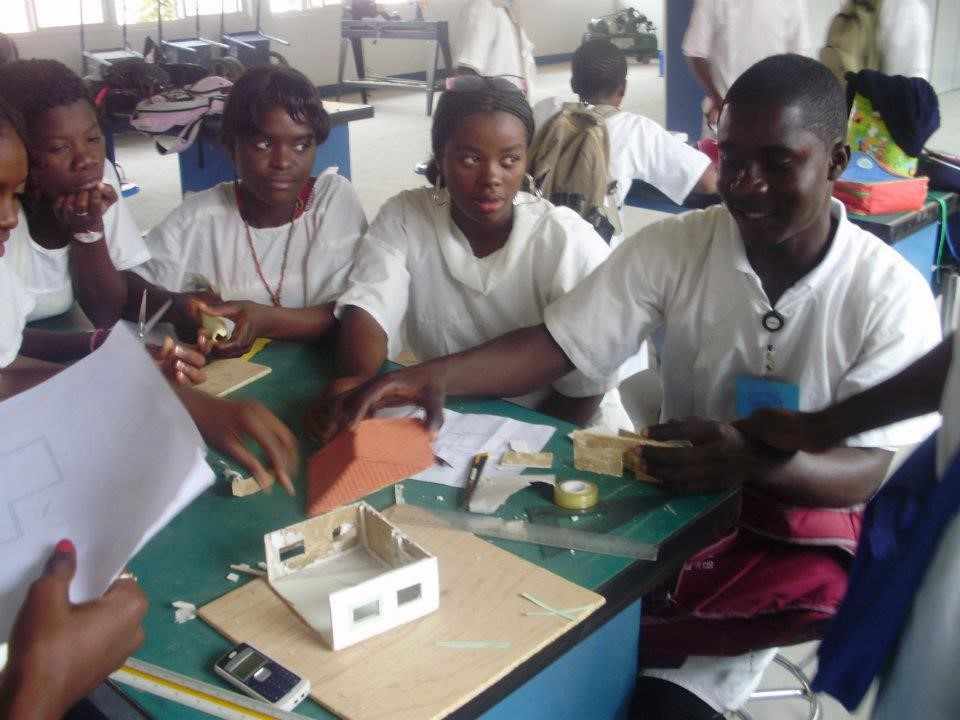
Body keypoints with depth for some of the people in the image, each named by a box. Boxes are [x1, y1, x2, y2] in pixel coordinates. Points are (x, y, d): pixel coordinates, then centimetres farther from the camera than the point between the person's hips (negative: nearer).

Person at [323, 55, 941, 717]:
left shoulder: (892, 293, -13)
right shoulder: (672, 247, -8)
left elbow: (870, 471, -16)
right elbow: (556, 345, -13)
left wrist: (757, 461, -39)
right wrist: (434, 376, -32)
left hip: (814, 516, -1)